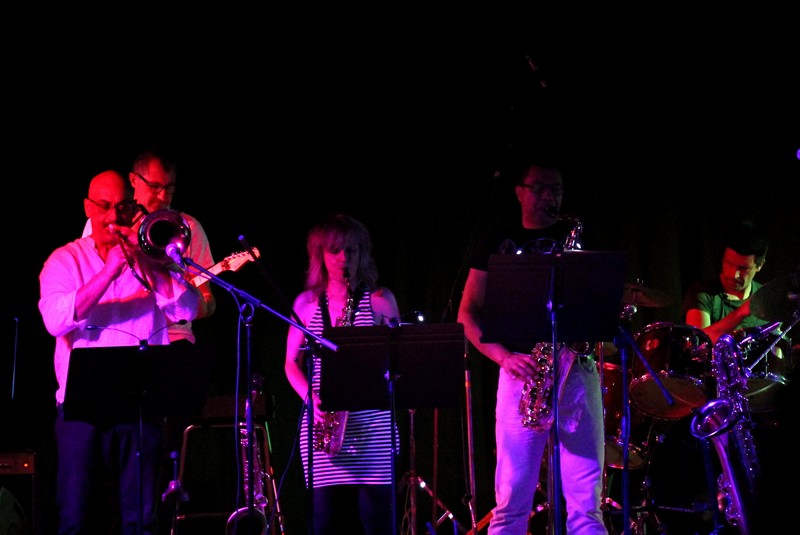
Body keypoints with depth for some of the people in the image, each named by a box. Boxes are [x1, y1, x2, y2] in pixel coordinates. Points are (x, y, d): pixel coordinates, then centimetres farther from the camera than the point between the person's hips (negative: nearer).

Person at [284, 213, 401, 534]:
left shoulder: (380, 300, 6)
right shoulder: (306, 303, 11)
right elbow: (292, 364, 13)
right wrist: (311, 397, -6)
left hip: (371, 425, -2)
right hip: (320, 423, 2)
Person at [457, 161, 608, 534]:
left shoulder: (577, 238, 16)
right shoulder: (499, 240, 13)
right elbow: (468, 313, 8)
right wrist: (503, 355, -8)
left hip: (575, 366, 1)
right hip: (521, 369, -1)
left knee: (585, 504, -4)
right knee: (511, 503, -5)